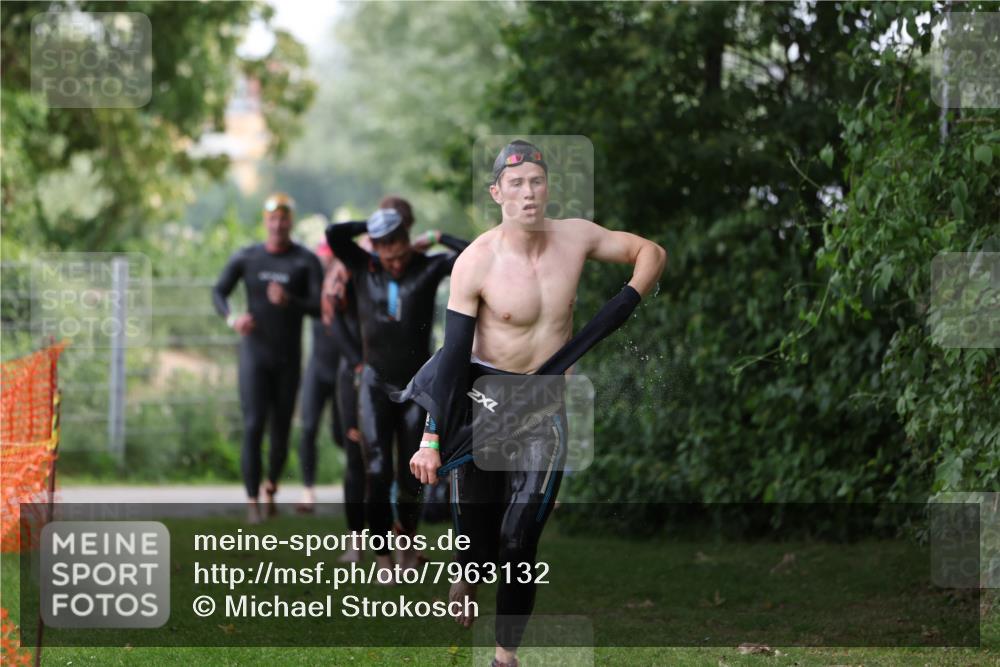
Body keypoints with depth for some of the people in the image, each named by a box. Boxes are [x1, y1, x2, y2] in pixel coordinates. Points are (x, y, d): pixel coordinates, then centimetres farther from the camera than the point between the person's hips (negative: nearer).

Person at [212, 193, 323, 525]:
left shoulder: (306, 261, -6)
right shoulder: (245, 257, 0)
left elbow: (319, 307, -12)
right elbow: (219, 292, 8)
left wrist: (290, 301, -32)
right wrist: (232, 318, -14)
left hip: (288, 357, 0)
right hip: (254, 353, 0)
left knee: (281, 430, 8)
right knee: (253, 426, -13)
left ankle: (271, 486, 35)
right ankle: (252, 503, -13)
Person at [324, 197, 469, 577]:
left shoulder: (429, 268, -7)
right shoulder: (363, 268, -4)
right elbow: (334, 234, -19)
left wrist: (437, 239, -10)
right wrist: (374, 225, -10)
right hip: (376, 384, 0)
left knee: (411, 475, 7)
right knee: (378, 472, -12)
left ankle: (408, 541, 34)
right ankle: (383, 559, -9)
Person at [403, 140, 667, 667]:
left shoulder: (576, 238, -3)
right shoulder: (476, 263, -14)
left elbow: (651, 253, 13)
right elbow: (454, 355, -12)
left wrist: (627, 304, -5)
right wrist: (433, 438, -16)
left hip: (545, 408, 2)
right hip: (483, 401, -2)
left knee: (519, 539, -8)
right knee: (477, 533, 7)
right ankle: (467, 576, 43)